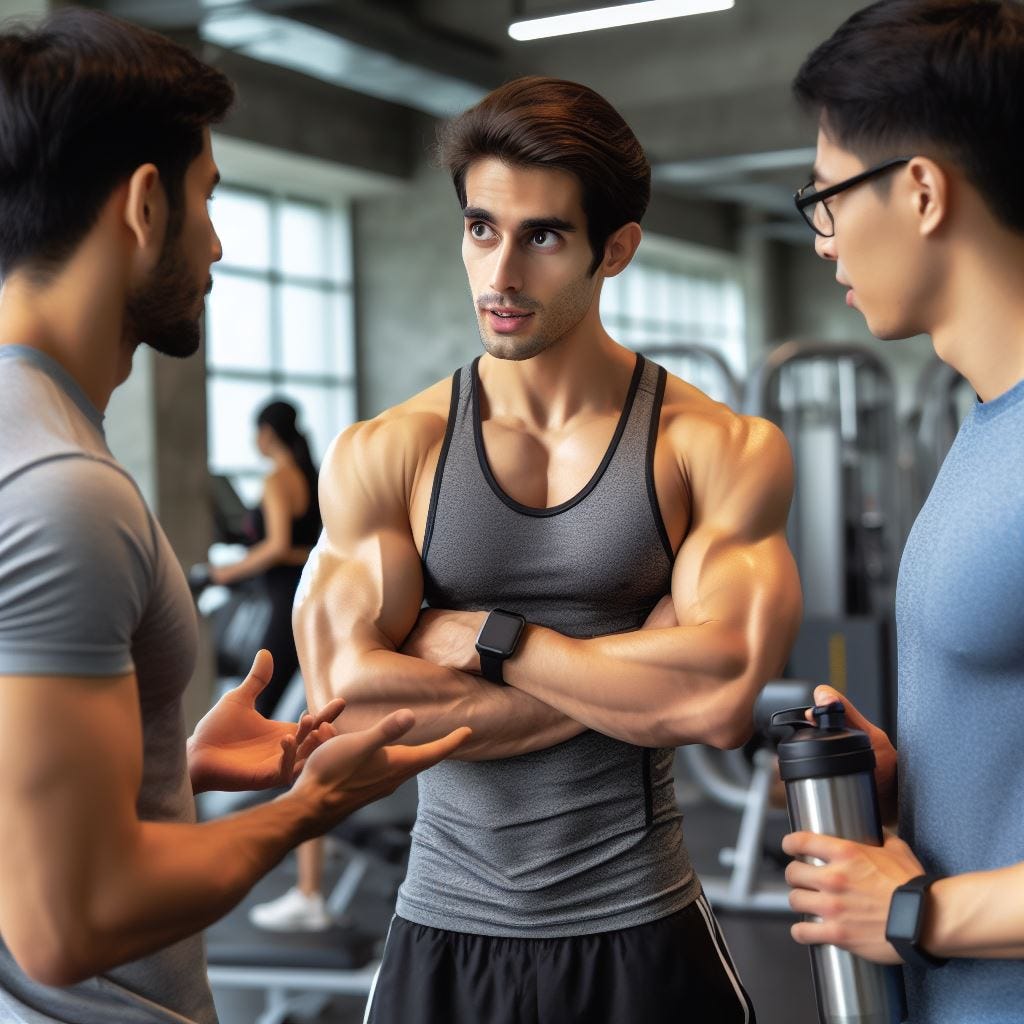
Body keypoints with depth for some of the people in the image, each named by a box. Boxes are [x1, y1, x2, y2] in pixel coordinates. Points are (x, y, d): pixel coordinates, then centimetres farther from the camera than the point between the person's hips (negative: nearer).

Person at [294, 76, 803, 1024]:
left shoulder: (722, 449, -5)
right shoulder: (381, 457, -2)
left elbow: (724, 698, -18)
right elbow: (352, 707, -14)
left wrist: (488, 639, -13)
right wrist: (641, 676, -14)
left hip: (641, 938, -1)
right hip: (445, 936, 1)